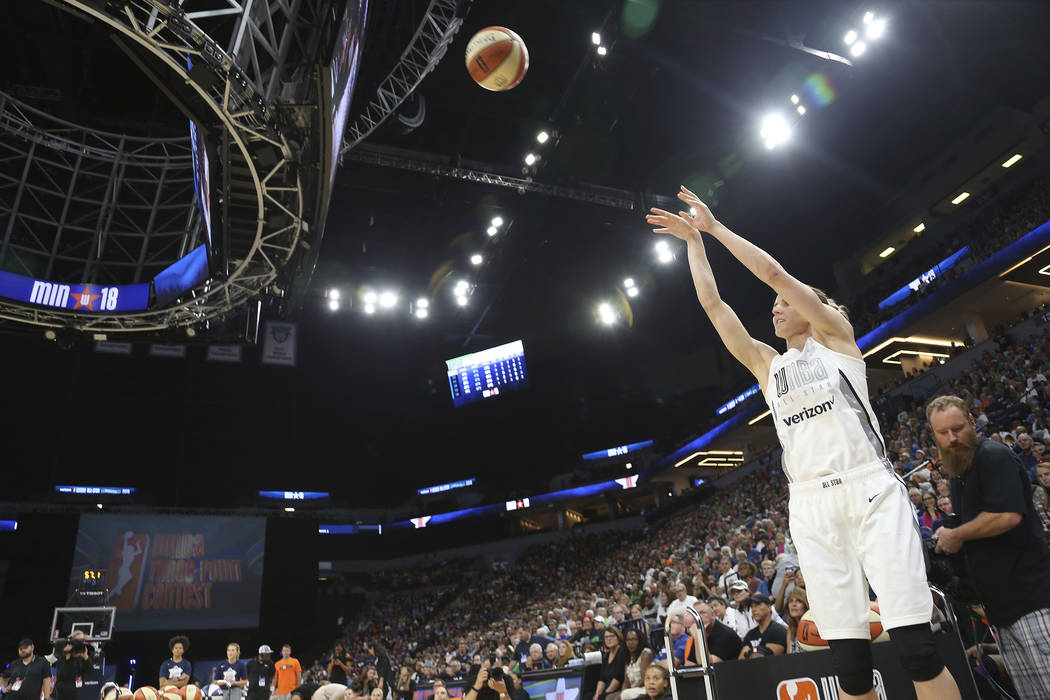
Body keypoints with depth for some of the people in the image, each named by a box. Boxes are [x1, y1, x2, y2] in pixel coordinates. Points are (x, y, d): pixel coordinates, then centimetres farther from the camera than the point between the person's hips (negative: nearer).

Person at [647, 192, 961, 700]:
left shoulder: (835, 334, 10)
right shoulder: (766, 364, 20)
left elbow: (774, 272, 1)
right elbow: (712, 303, 17)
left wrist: (714, 226, 8)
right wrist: (693, 240, 21)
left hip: (871, 490, -3)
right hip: (811, 506, 4)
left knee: (914, 641, -8)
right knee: (848, 657, 0)